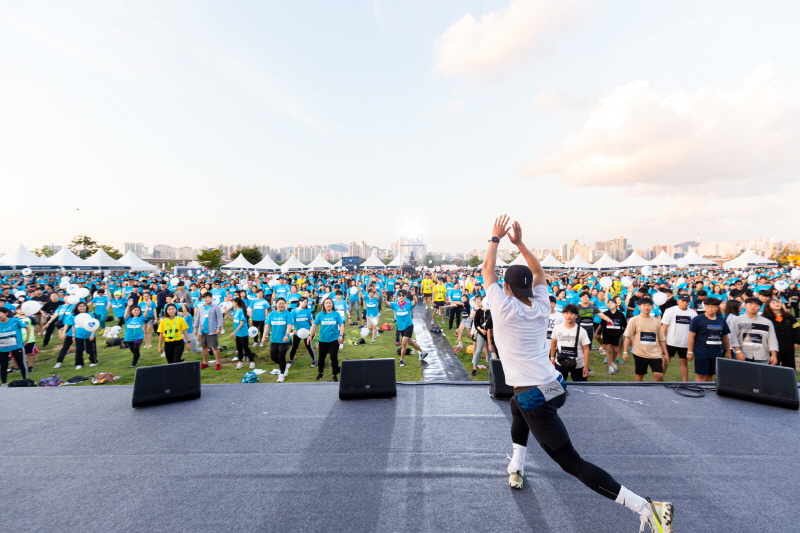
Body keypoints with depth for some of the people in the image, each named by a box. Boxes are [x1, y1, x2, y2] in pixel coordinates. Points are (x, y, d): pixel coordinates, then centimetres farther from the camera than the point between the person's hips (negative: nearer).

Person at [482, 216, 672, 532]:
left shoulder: (504, 308, -14)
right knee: (517, 407, 35)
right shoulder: (540, 306, 2)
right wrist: (519, 243, 16)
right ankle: (516, 467, 39)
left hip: (535, 397, -8)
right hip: (554, 386, 8)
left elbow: (487, 269, -3)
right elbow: (539, 272, 17)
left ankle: (646, 507, -5)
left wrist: (496, 238, 8)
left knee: (572, 462, -1)